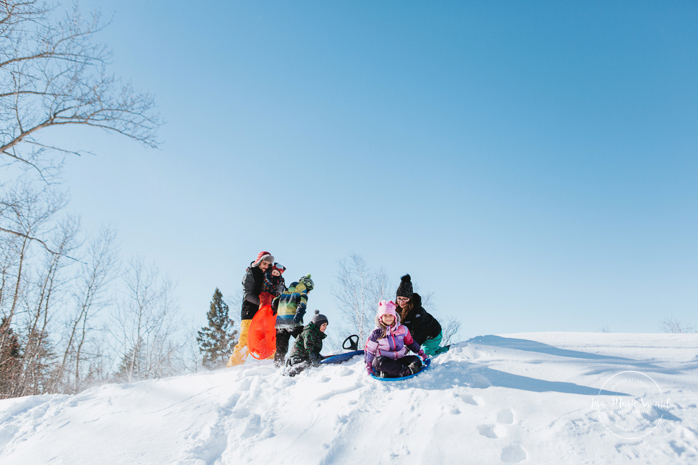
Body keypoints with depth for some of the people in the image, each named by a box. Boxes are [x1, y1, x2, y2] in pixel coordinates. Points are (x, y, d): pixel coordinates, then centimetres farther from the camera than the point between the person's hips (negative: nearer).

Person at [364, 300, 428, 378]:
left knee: (416, 360, -22)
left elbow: (411, 343, 21)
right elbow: (369, 350, 5)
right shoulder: (376, 333, 0)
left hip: (400, 359, 3)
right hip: (385, 360, -3)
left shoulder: (402, 329, 7)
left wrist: (421, 353, 17)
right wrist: (368, 365, -4)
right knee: (380, 362, -38)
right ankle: (405, 371, -45)